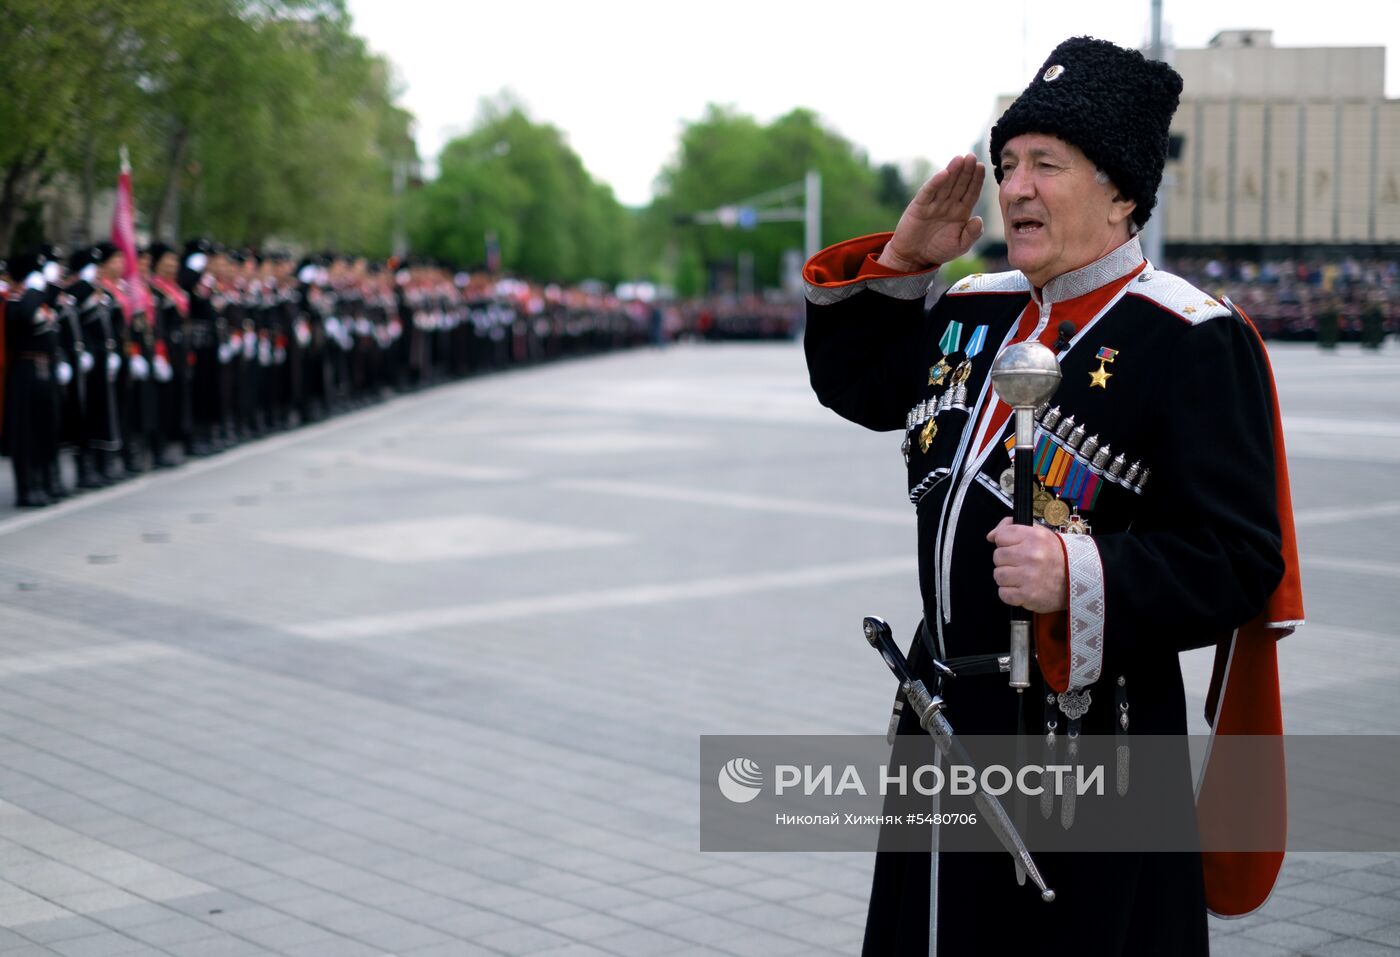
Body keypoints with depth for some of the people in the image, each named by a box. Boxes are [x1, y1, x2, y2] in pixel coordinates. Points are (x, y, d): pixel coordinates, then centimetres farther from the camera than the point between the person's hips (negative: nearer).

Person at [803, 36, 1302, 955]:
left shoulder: (1192, 342, -14)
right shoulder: (973, 311, 9)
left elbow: (1240, 563, -18)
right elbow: (848, 380, 22)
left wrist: (1081, 575, -32)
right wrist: (902, 259, 8)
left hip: (1089, 737, -7)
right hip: (950, 722, 7)